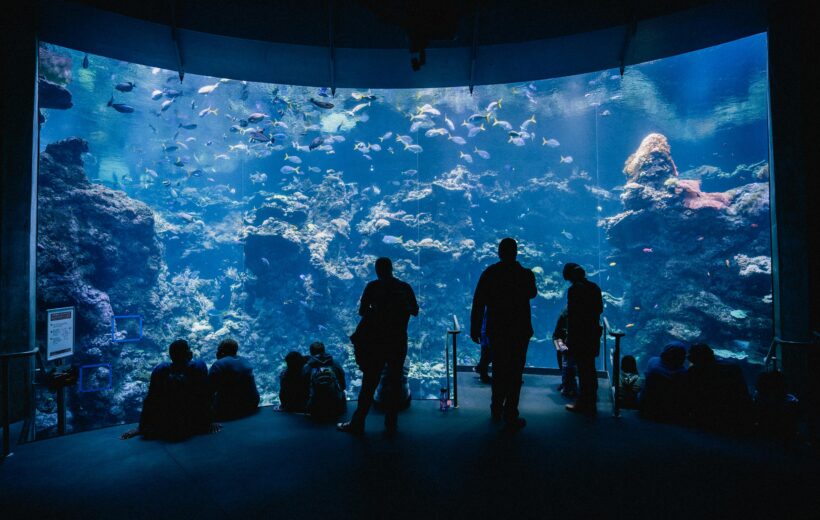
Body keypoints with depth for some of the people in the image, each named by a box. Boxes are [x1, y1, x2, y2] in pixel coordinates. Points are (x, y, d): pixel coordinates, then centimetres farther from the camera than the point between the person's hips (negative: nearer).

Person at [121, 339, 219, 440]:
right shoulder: (199, 366, -9)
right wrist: (209, 423, -1)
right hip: (190, 428, -3)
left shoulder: (161, 369, -1)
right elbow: (205, 398, -8)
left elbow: (150, 400, 3)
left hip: (164, 430, 3)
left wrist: (141, 428, 12)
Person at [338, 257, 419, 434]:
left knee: (369, 383, 5)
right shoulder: (405, 287, 3)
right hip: (399, 342, 2)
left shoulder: (373, 287, -4)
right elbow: (415, 311, 9)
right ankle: (391, 424, 16)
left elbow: (362, 311, -3)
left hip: (377, 341, -2)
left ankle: (357, 424, 12)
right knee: (395, 382, 11)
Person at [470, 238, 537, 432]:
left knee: (498, 370, 18)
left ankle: (496, 410, 32)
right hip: (519, 331, -2)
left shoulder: (489, 273, -4)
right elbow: (532, 294, 15)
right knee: (515, 373, 3)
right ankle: (510, 417, 4)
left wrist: (475, 329, 2)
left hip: (496, 330, 2)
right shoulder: (525, 274, -6)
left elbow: (478, 303, -5)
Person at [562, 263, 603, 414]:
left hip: (579, 334, -7)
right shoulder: (594, 287, 6)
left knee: (582, 369, 0)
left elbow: (571, 314, -16)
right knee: (590, 368, 17)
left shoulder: (574, 289, -15)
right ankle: (590, 401, 28)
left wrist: (569, 336, -11)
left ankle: (583, 404, 7)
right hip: (593, 332, 7)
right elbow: (600, 309, 12)